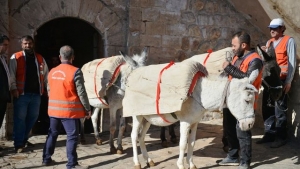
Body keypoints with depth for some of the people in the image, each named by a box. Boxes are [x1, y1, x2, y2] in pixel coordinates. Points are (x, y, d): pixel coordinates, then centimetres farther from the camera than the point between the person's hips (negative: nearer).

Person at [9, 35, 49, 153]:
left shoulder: (40, 59, 12)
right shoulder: (16, 57, -1)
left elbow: (45, 75, 15)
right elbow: (11, 74, -6)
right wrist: (13, 88, -16)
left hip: (36, 94, 5)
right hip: (21, 94, -5)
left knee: (33, 117, 13)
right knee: (20, 118, -1)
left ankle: (24, 139, 30)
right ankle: (19, 144, 7)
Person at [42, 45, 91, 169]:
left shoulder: (52, 72, 6)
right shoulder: (75, 72, -13)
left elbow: (49, 90, 16)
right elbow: (81, 93, -13)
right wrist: (87, 109, -4)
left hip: (54, 109, 6)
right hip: (70, 110, -6)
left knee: (52, 134, 17)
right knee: (72, 136, 1)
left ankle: (46, 159, 26)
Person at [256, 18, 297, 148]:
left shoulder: (289, 41, -3)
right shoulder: (269, 42, 17)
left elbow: (292, 62, -7)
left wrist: (288, 81, -11)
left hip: (281, 80, -6)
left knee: (280, 110, -3)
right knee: (267, 108, 7)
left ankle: (281, 137, 6)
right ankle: (269, 134, 17)